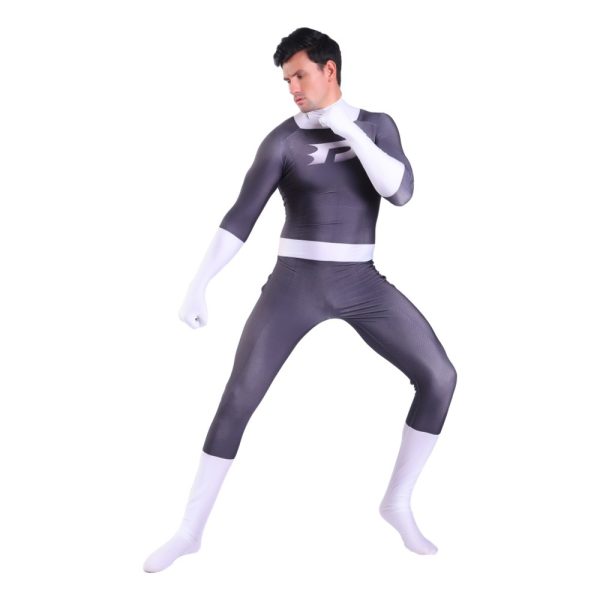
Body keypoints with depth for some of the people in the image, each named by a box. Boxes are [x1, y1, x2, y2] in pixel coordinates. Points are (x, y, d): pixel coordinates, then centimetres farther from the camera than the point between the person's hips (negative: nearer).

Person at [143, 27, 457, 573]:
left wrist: (348, 130, -16)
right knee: (237, 401, -11)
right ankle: (190, 531, 4)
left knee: (440, 378, -11)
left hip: (360, 285, 2)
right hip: (296, 283, -2)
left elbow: (401, 193, -10)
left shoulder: (378, 126, 8)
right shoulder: (282, 139, -1)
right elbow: (239, 219, -9)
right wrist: (197, 286, -17)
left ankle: (398, 503, 7)